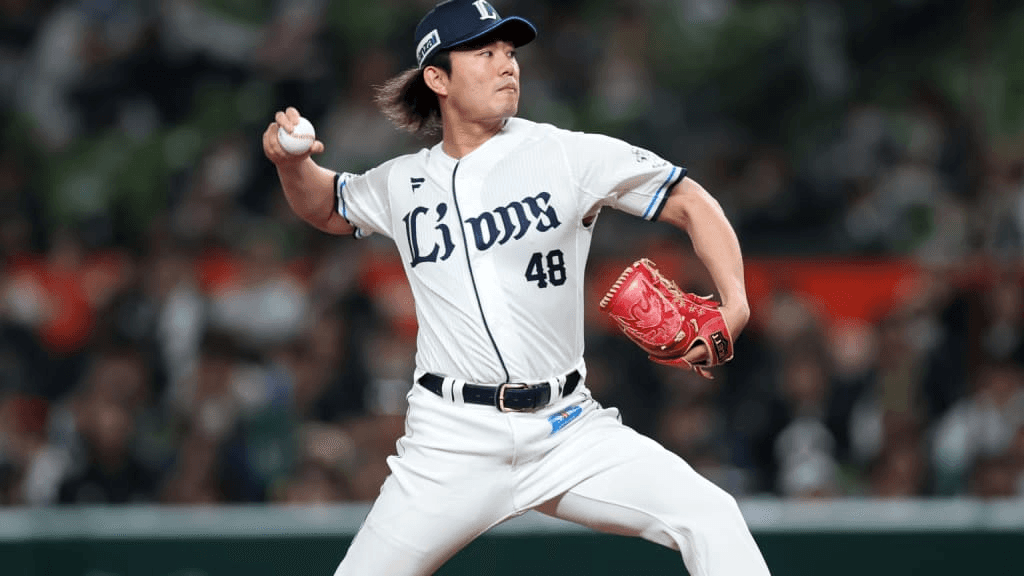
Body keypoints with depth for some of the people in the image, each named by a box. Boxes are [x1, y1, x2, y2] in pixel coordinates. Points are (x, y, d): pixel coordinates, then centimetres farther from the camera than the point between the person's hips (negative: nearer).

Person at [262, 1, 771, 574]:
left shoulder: (571, 155, 0)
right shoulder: (401, 185, 9)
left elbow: (691, 203, 2)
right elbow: (327, 208, 30)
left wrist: (735, 303, -14)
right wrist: (292, 162, 8)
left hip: (569, 430, -1)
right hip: (453, 437, 1)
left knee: (711, 519, -18)